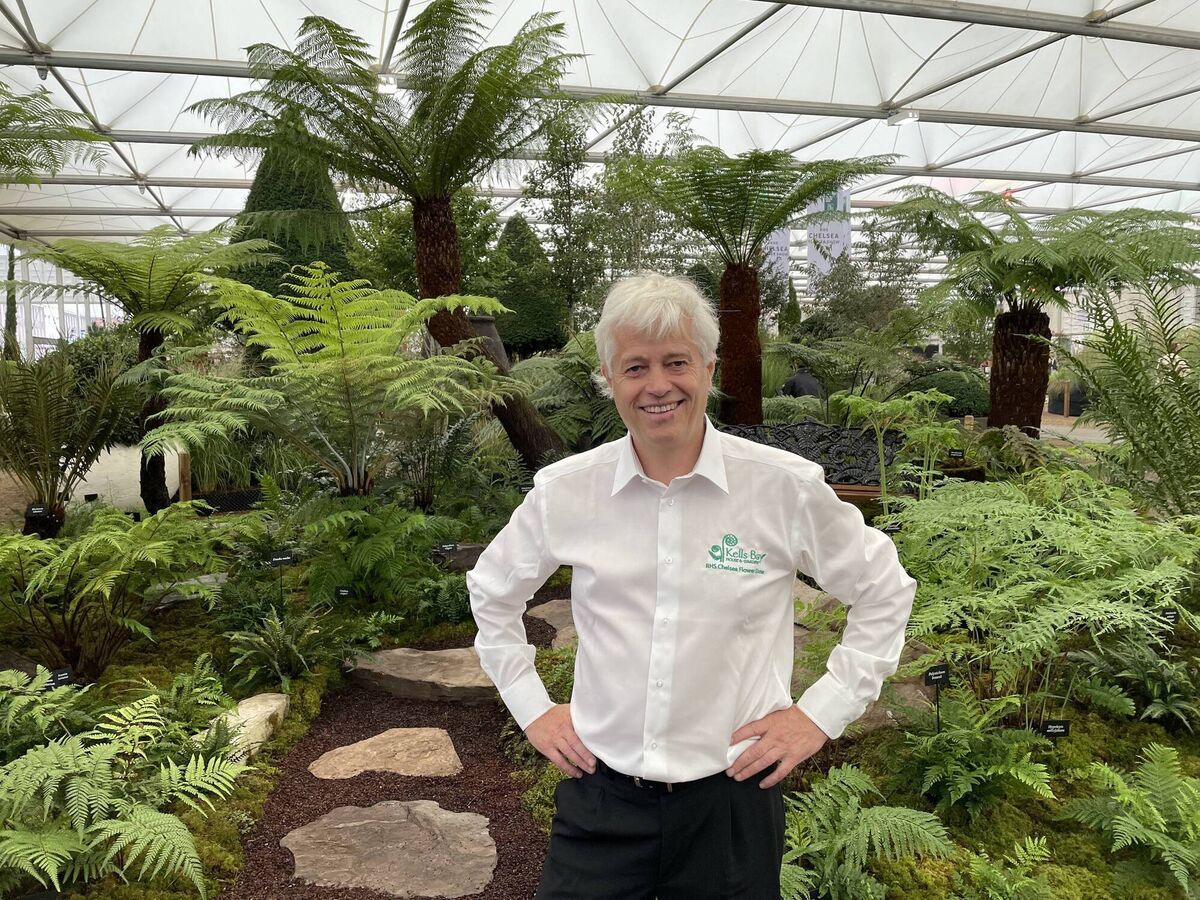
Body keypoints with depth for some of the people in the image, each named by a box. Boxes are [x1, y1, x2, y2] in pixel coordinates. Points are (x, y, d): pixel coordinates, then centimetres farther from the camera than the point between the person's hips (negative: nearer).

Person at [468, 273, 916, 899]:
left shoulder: (787, 487, -12)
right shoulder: (562, 491, -6)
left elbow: (883, 592, 3)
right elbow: (491, 592, 11)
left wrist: (824, 711, -1)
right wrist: (530, 705, 6)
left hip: (730, 797, -1)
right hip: (600, 793, 1)